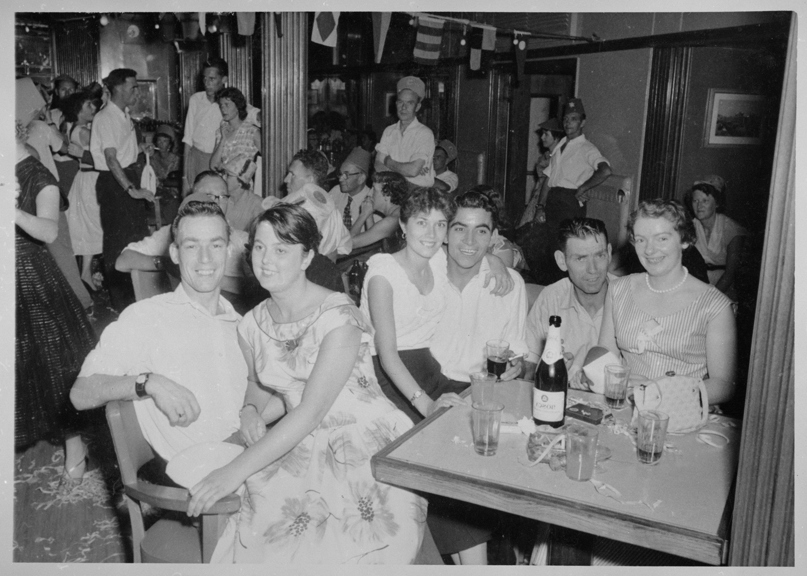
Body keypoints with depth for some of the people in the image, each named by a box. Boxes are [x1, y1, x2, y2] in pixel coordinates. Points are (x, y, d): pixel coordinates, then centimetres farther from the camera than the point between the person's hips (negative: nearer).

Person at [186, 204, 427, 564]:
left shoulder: (339, 318, -16)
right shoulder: (252, 325, 4)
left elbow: (310, 413, -21)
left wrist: (236, 470, -23)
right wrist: (251, 412, -3)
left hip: (369, 451, -5)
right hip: (301, 450, 5)